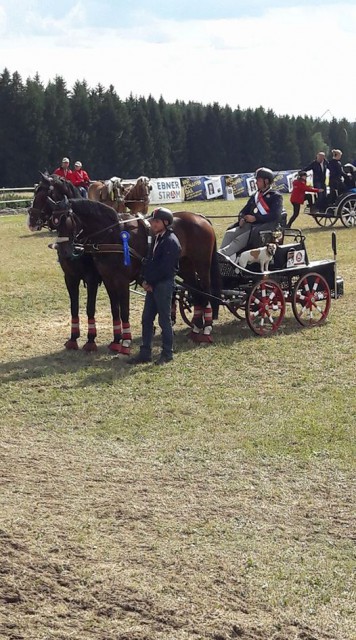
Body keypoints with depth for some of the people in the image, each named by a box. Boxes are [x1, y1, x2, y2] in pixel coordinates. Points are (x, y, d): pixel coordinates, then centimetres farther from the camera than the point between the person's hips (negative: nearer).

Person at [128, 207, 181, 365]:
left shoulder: (171, 241, -14)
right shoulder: (156, 239, 14)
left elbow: (165, 268, -19)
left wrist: (150, 281, -13)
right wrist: (146, 280, 4)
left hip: (164, 284, -9)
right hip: (152, 285, 9)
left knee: (164, 320, -1)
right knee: (146, 318, 9)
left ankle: (167, 353, 9)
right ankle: (145, 352, 15)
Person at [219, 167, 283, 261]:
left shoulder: (276, 196, 0)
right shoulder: (255, 196, 22)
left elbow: (275, 215, -14)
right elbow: (244, 210, 24)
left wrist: (255, 218, -18)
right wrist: (242, 219, -1)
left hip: (265, 226, -7)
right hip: (250, 225, 7)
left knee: (241, 239, -32)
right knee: (229, 233, -20)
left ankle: (220, 255, -49)